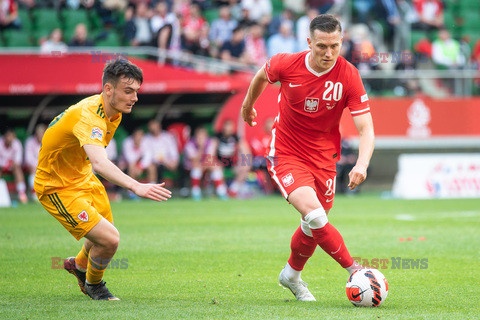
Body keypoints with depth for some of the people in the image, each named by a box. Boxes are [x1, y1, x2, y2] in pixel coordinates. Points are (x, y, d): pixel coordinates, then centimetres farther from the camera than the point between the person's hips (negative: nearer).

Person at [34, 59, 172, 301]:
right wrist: (136, 186, -65)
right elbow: (99, 163, -53)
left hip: (83, 178, 9)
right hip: (57, 188, -9)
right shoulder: (88, 116, -36)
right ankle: (93, 285, 13)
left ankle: (79, 264, 55)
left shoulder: (112, 111, -4)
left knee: (106, 234, 23)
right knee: (109, 239, -18)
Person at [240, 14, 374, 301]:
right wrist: (248, 105, 26)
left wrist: (362, 164, -36)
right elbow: (262, 76, 9)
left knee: (314, 228, 14)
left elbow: (366, 129, -18)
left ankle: (292, 275, 41)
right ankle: (354, 268, -13)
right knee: (315, 215, -25)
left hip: (323, 158, 2)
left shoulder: (349, 76, -17)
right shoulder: (286, 65, -16)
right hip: (286, 155, -2)